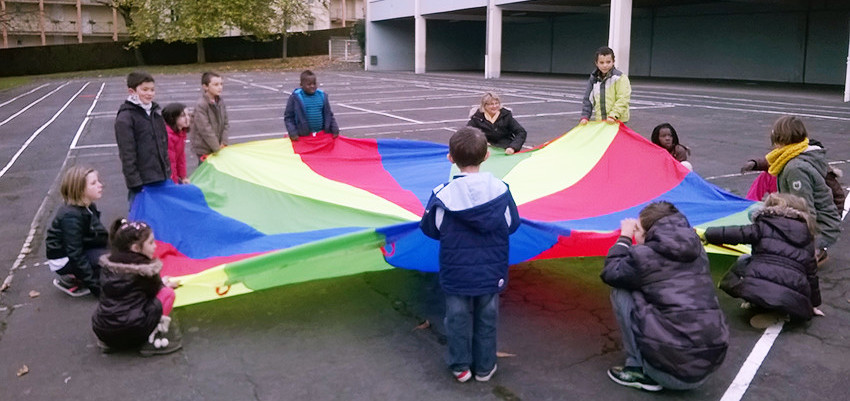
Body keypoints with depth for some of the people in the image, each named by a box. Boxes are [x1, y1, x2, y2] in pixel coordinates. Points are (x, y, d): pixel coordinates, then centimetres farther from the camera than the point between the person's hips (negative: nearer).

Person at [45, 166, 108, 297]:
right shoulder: (71, 216, -25)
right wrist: (96, 286, -26)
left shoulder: (89, 208, 2)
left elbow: (99, 237, 3)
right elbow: (75, 255, -26)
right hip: (64, 260, -9)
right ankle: (71, 281, -5)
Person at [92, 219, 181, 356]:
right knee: (168, 293, 3)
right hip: (130, 332, -7)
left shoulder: (108, 263, 8)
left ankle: (108, 342, 17)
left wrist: (159, 282, 20)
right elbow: (154, 290, 7)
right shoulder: (144, 268, -10)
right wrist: (163, 283, 28)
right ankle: (150, 340, -1)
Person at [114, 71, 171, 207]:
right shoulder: (125, 118, -11)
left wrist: (167, 170, 16)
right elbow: (127, 154, -13)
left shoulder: (155, 111, 11)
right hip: (142, 182, -7)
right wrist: (135, 182, -15)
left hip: (161, 177, 7)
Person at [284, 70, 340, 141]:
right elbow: (288, 117, -1)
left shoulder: (322, 95, 6)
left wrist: (335, 130, 7)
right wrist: (292, 133, -11)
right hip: (304, 135, -3)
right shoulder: (295, 97, -5)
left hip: (323, 134, 3)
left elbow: (328, 115, 13)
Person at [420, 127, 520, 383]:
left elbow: (430, 229, -3)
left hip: (456, 273, -1)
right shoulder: (500, 190, -13)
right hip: (491, 272, 1)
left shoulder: (443, 194, -16)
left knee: (458, 319, 15)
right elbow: (512, 225, 2)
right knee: (487, 319, 17)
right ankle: (484, 367, 30)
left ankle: (460, 367, 28)